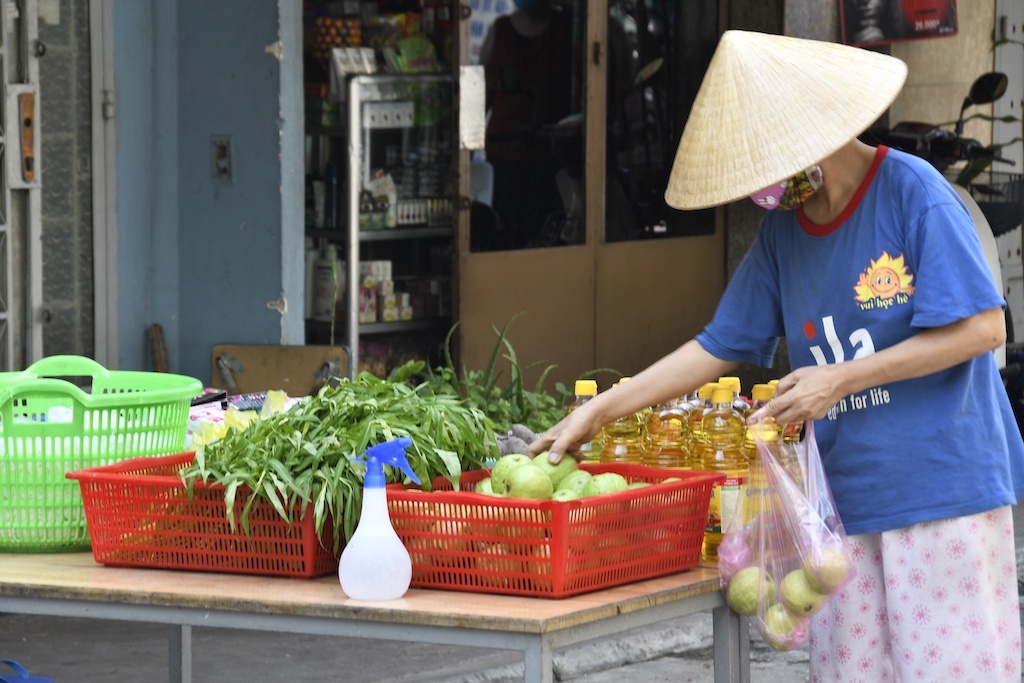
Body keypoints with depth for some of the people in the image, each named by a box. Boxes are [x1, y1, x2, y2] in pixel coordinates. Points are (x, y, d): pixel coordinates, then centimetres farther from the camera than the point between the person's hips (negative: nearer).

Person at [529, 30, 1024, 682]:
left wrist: (840, 380, -13)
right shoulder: (782, 230, 9)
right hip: (846, 498, 6)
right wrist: (596, 411, 8)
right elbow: (718, 347, 15)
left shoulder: (913, 193, -10)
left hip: (944, 484, -6)